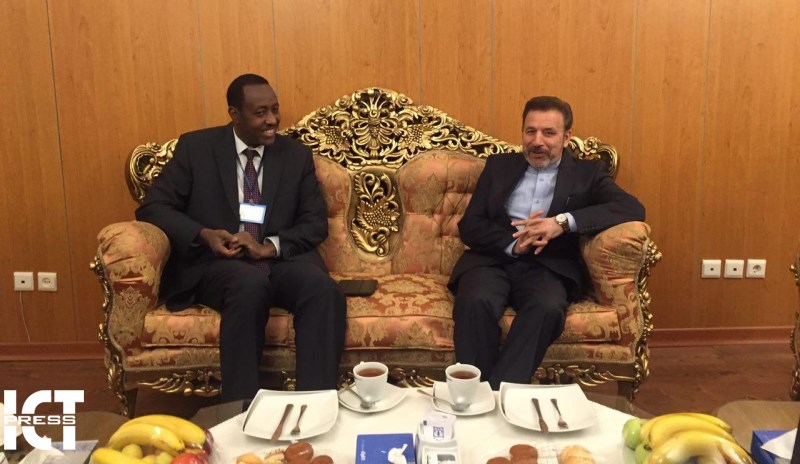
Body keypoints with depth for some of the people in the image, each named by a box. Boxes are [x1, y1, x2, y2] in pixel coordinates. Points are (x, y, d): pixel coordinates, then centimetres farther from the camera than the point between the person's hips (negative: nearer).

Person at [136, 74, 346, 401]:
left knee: (324, 289, -31)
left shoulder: (297, 155, 11)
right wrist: (204, 235, -16)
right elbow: (152, 207, 3)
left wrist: (269, 247, -14)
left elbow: (316, 223, 5)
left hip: (280, 261, 2)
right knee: (251, 284, -37)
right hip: (215, 263, -2)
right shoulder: (195, 147, 6)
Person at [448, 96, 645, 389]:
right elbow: (469, 226, 9)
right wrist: (512, 242, -13)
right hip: (494, 259, 1)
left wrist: (564, 221, -18)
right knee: (475, 302, -32)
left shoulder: (587, 173, 14)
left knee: (547, 308, -35)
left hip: (548, 266, -1)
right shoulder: (498, 166, 19)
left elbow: (633, 209, -4)